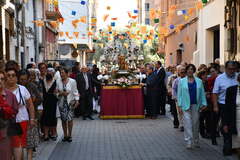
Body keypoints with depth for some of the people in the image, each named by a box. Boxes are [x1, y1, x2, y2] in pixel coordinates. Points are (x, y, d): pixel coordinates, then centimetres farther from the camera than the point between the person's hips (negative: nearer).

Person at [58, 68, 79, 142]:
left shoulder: (72, 81, -2)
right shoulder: (59, 82, 3)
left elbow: (75, 91, 1)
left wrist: (77, 100, -5)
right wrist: (61, 93, -10)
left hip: (70, 102, -2)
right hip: (62, 102, 3)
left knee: (70, 119, -5)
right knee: (63, 119, 5)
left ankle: (69, 135, 6)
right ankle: (65, 135, 15)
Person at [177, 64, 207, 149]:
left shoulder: (199, 81, 8)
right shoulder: (182, 81, 4)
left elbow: (202, 93, 8)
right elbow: (179, 94, 3)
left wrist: (203, 103, -1)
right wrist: (179, 105, -3)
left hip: (196, 105, 2)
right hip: (186, 105, -2)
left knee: (195, 123, 8)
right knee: (188, 123, -8)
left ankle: (196, 141, 20)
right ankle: (189, 142, -7)